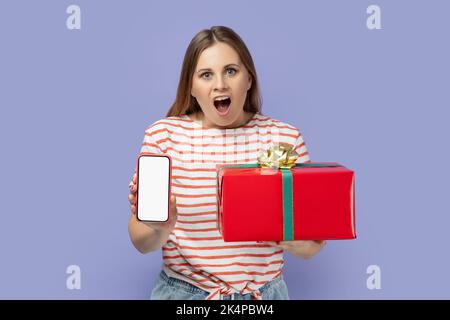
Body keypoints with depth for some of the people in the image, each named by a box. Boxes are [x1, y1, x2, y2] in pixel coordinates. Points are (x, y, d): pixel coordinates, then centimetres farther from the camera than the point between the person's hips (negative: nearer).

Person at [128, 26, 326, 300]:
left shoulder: (285, 138, -8)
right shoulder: (162, 135, -9)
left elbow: (311, 246, -4)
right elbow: (142, 242, -6)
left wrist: (295, 239, -25)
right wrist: (160, 228, -27)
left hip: (265, 293, 1)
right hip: (182, 292, 0)